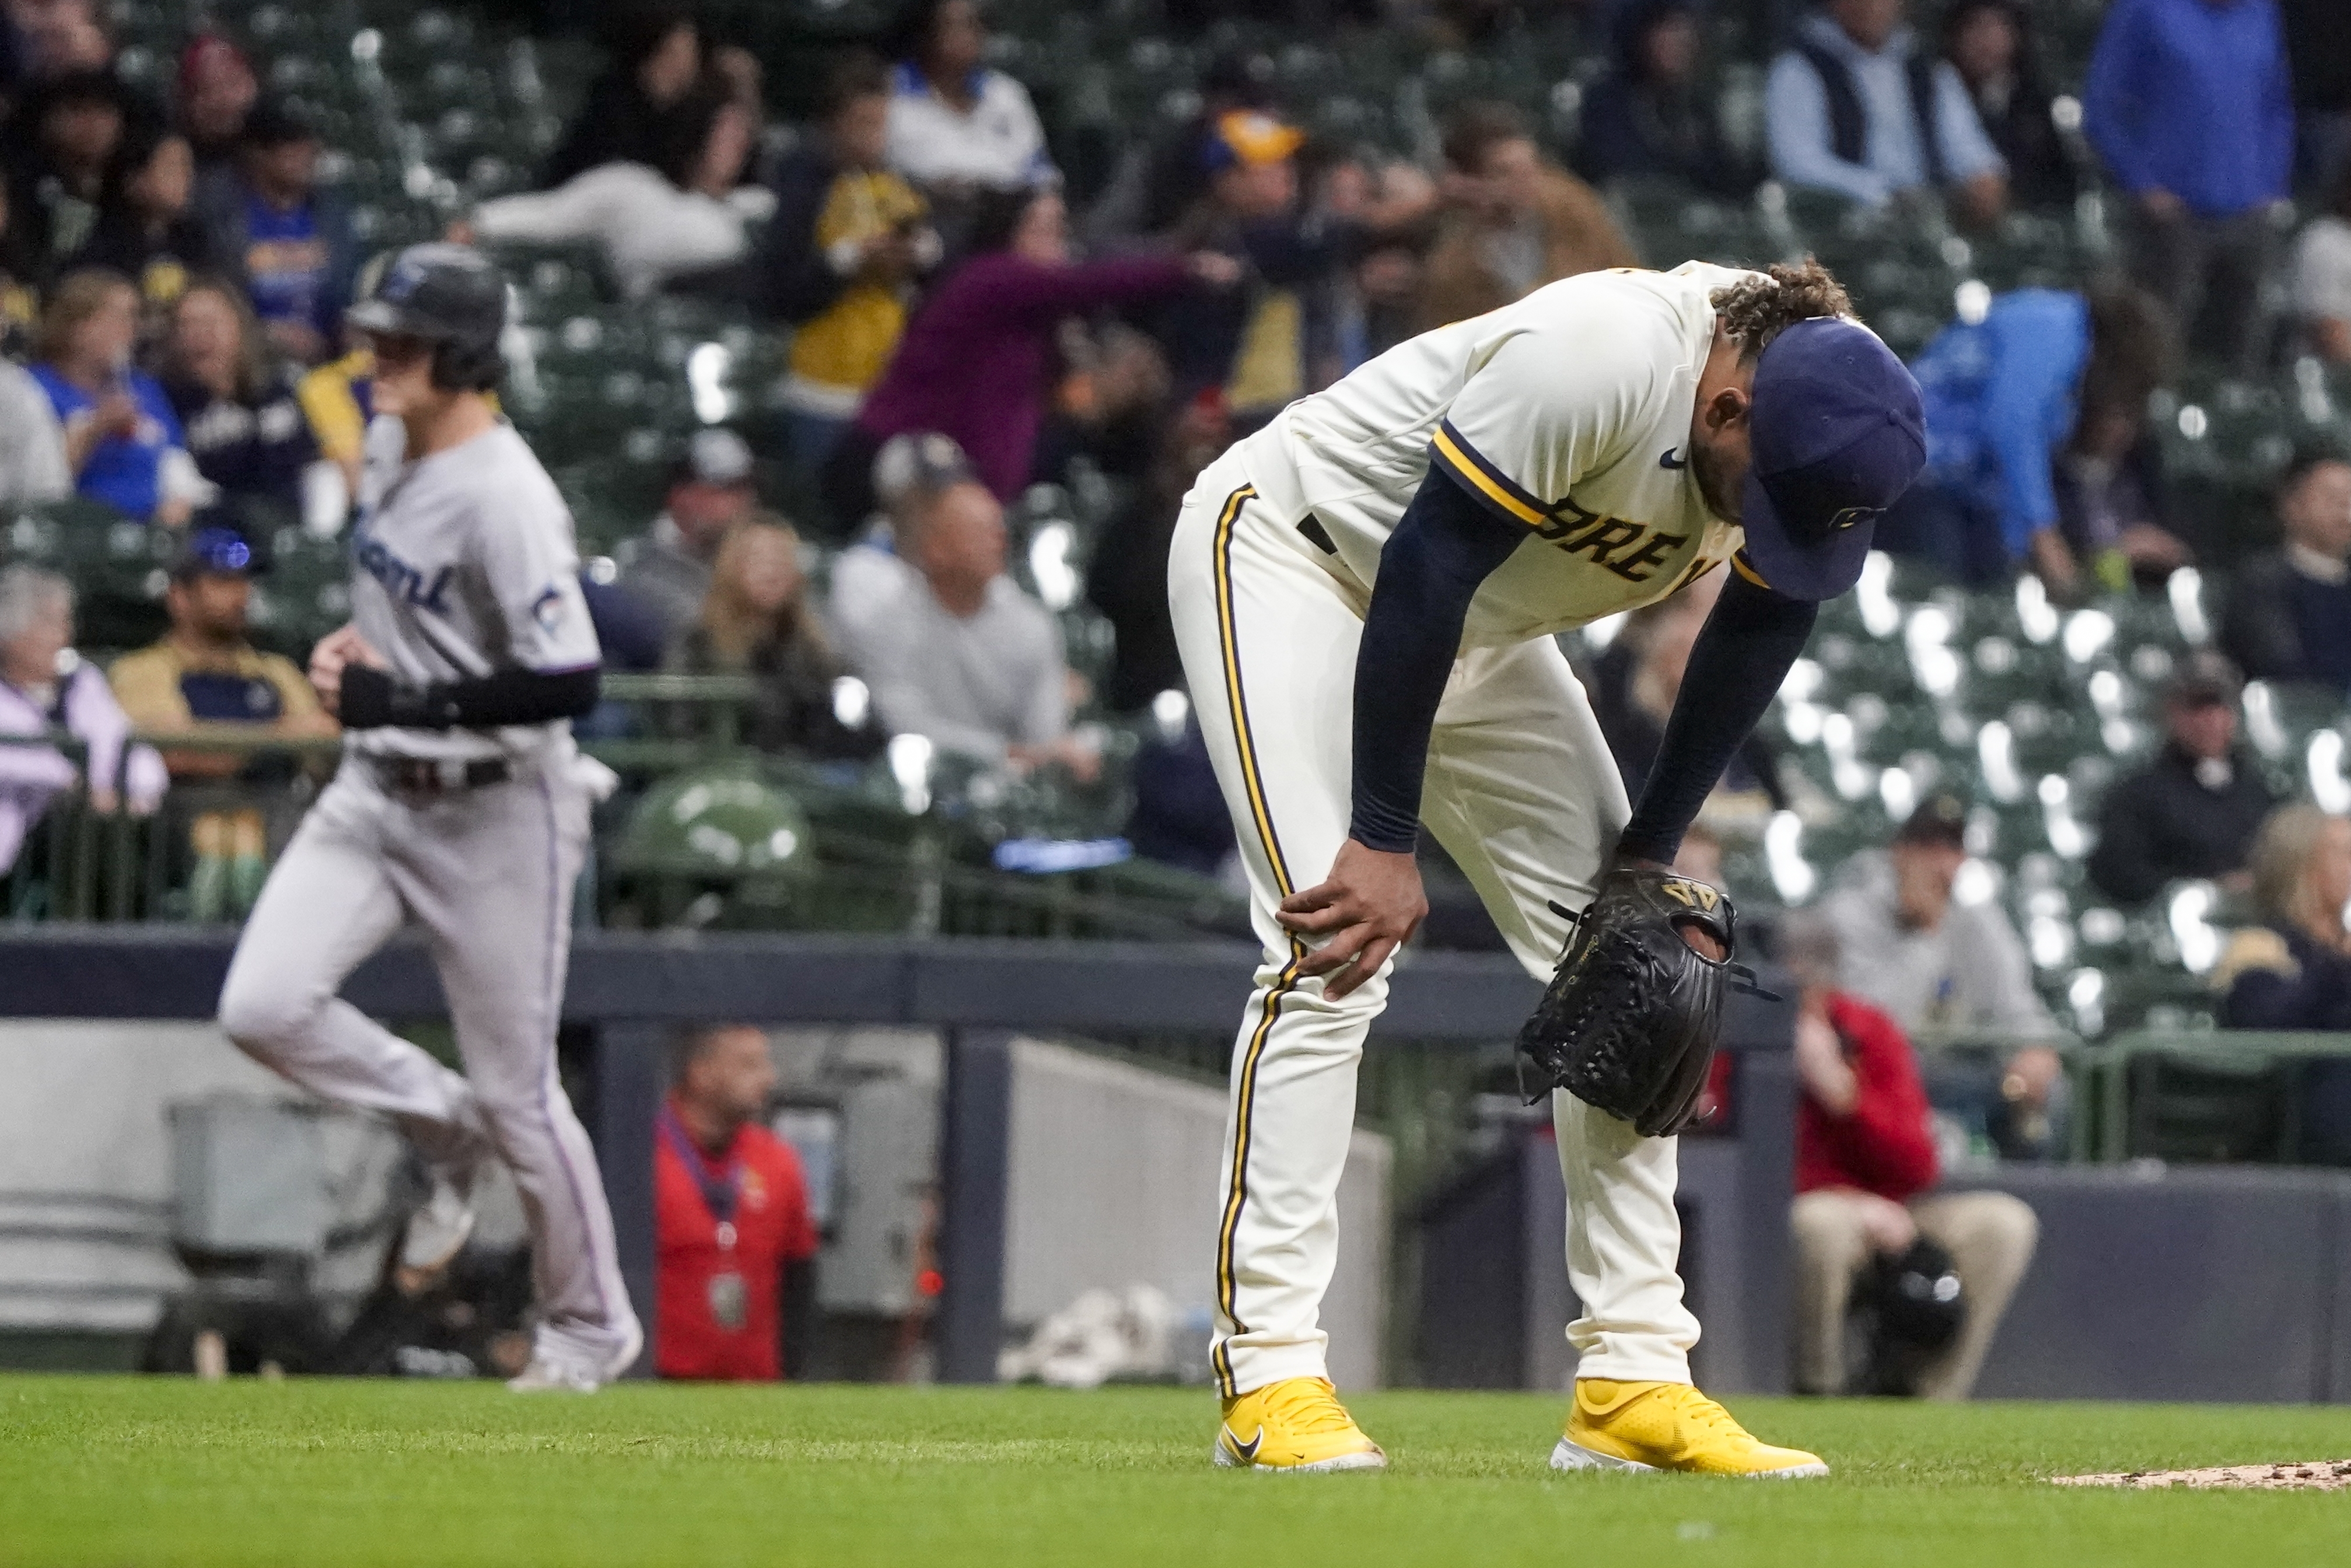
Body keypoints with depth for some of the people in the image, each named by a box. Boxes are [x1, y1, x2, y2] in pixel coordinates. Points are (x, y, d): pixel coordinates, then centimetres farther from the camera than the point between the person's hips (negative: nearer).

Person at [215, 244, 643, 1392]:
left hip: (496, 812, -8)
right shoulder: (388, 446, 5)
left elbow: (567, 683, -27)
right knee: (263, 1007, -10)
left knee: (515, 1090, 2)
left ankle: (591, 1325, 22)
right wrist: (356, 640, 5)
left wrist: (410, 701, -27)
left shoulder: (506, 497, -23)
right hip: (378, 791, 8)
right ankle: (444, 1129, 15)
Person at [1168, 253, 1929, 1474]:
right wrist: (1383, 838, -27)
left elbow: (1762, 618, 1)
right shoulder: (1599, 361, -37)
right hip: (1290, 558, -8)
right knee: (1333, 950, -21)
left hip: (1482, 637, 8)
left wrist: (1649, 851, -1)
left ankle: (1634, 1376, 3)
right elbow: (1428, 562, -32)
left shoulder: (1809, 425, -15)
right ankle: (1269, 1374, -20)